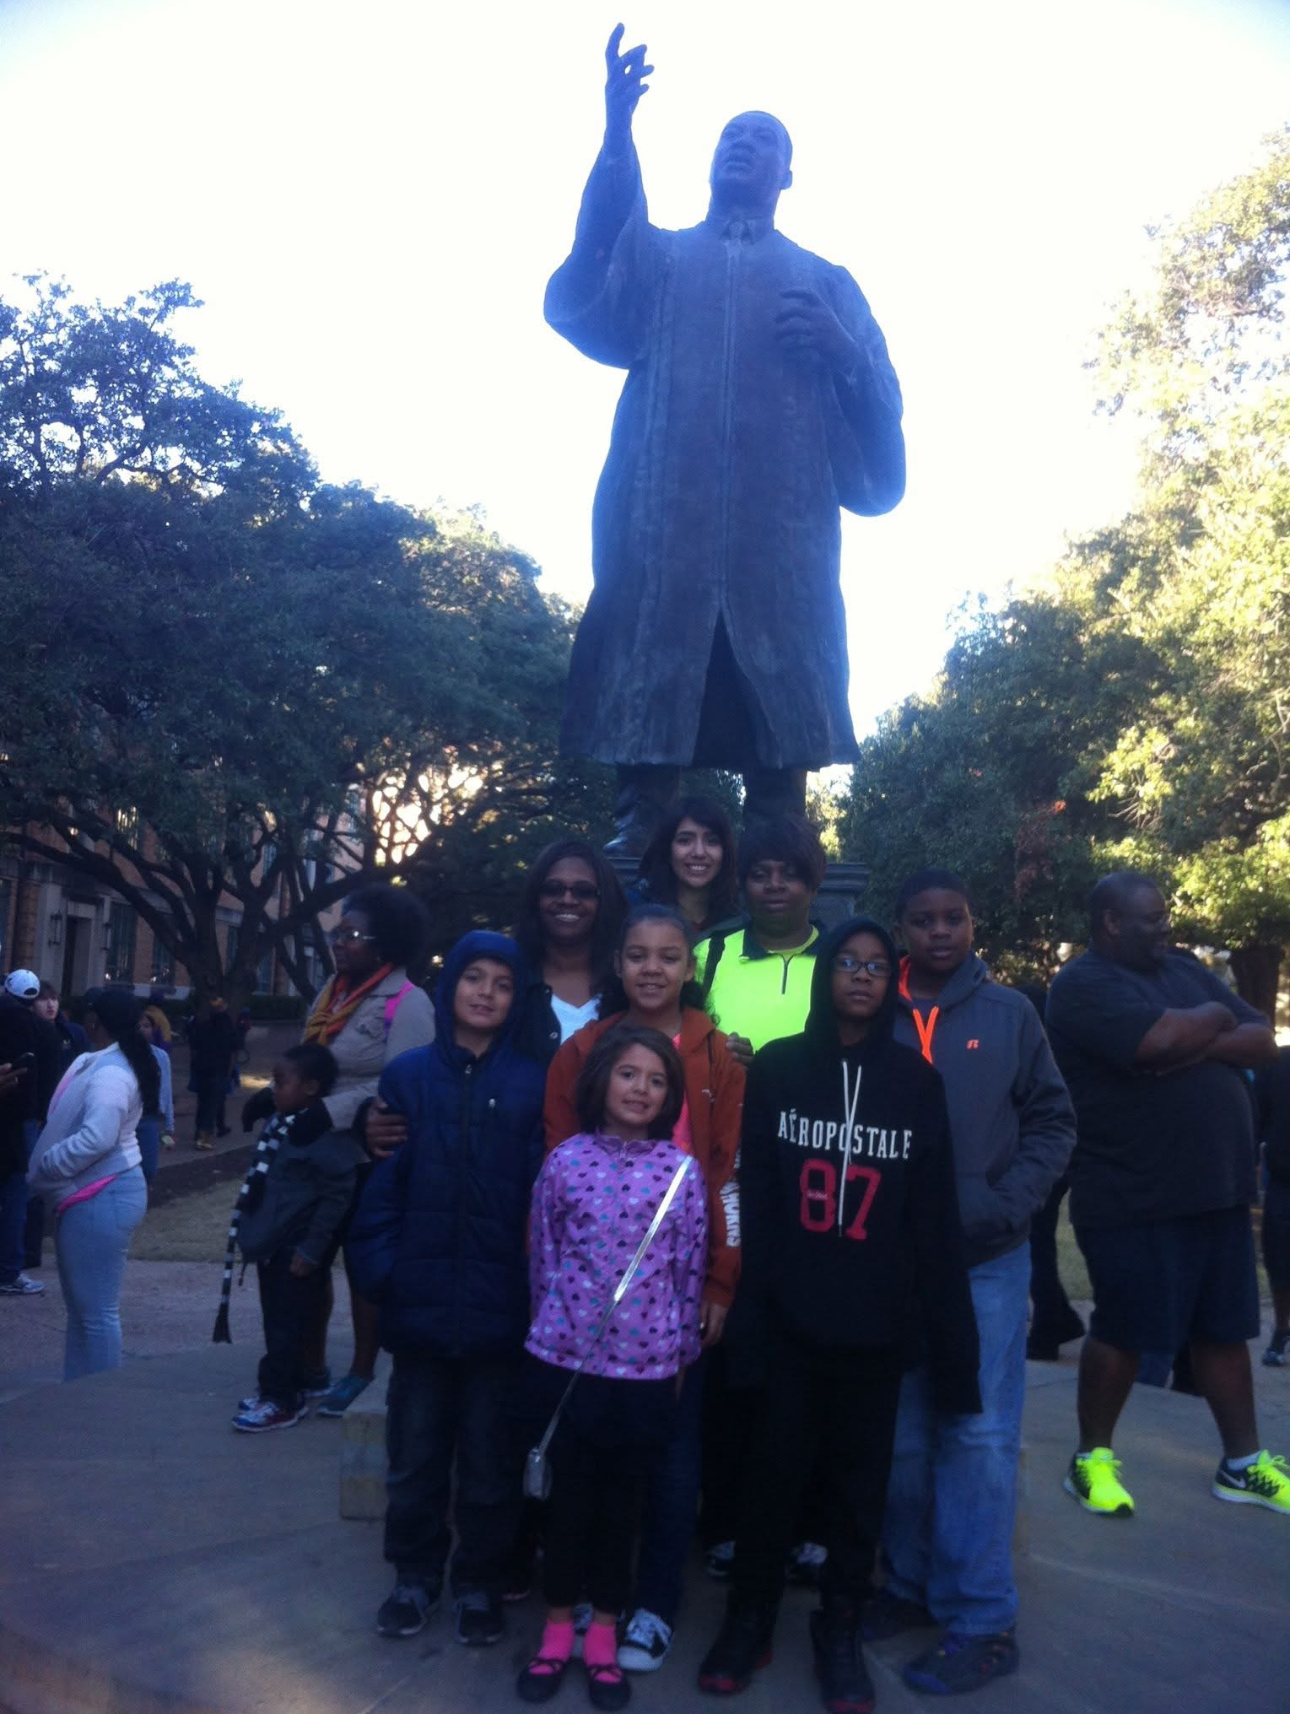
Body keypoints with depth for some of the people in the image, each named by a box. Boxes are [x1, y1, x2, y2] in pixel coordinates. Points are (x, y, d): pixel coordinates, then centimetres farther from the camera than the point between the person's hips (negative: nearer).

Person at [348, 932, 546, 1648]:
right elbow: (382, 1181, 1)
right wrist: (378, 1267, -8)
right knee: (415, 1454, 15)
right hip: (420, 1302, 1)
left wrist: (536, 1282, -10)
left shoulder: (531, 1085, -3)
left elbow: (543, 1189, -4)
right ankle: (414, 1575, 33)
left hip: (498, 1308, -1)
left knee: (489, 1457, 13)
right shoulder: (406, 1074, 1)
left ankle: (481, 1583, 30)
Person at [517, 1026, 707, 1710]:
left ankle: (603, 1633, 29)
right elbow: (542, 1255, 4)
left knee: (620, 1496, 13)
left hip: (647, 1364, 0)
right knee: (570, 1490, 12)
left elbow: (690, 1270, 1)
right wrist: (552, 1329, 9)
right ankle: (557, 1627, 30)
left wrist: (681, 1352, 7)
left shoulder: (682, 1171, -5)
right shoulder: (565, 1161, -5)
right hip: (567, 1357, 0)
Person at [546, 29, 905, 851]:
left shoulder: (826, 281, 27)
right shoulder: (654, 253, 26)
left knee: (782, 756, -8)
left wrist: (840, 350, -4)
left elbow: (881, 406, 17)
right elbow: (580, 309, 2)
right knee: (645, 731, -10)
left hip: (783, 537, 1)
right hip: (662, 525, 0)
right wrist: (616, 145, -6)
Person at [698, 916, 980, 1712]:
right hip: (788, 1317, -1)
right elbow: (753, 1193, -1)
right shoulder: (777, 1068, 1)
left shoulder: (916, 1080, 2)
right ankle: (750, 1618, 29)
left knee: (862, 1478, 12)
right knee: (775, 1468, 9)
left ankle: (840, 1627, 31)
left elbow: (935, 1219, 0)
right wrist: (746, 1301, -10)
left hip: (877, 1323, 1)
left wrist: (950, 1343, -3)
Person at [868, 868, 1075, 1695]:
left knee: (979, 1434, 2)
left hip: (988, 1261, -1)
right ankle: (910, 1586, 29)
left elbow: (1052, 1121, 1)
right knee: (901, 1436, 12)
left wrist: (1005, 1208, -10)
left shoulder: (1009, 1013, 0)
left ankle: (984, 1620, 14)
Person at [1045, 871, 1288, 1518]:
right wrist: (1217, 1018, -7)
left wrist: (1200, 1043, -14)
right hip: (1133, 1199, -7)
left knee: (1224, 1328, 15)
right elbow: (1160, 1039, -27)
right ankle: (1092, 1459, 20)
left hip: (1217, 1188, 7)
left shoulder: (1186, 970, 13)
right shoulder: (1083, 985, -11)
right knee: (1122, 1331, 3)